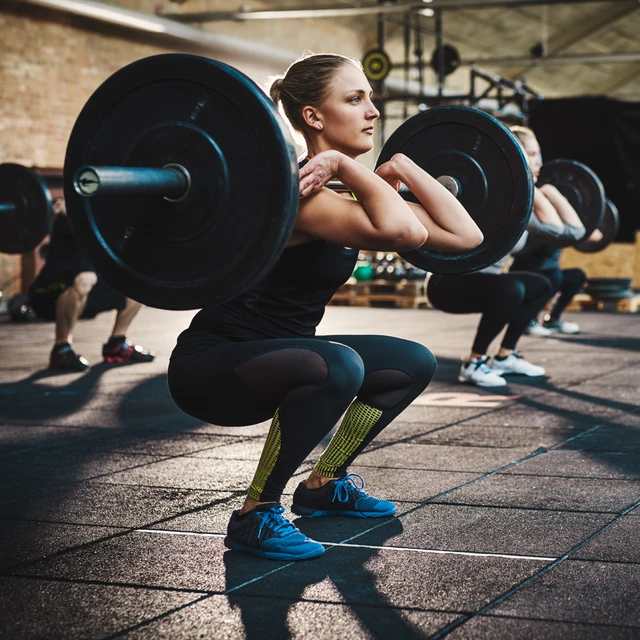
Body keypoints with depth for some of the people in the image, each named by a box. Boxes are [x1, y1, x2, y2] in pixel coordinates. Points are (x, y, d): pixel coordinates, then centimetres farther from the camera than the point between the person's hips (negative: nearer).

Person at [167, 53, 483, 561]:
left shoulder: (352, 195, 3)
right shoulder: (300, 192, -25)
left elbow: (465, 234, 2)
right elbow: (405, 231, -42)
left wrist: (401, 167, 1)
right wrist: (345, 164, -30)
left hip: (275, 358, 9)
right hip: (210, 364, -9)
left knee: (414, 364, 10)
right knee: (337, 365, -35)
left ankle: (324, 485, 22)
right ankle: (255, 516, -16)